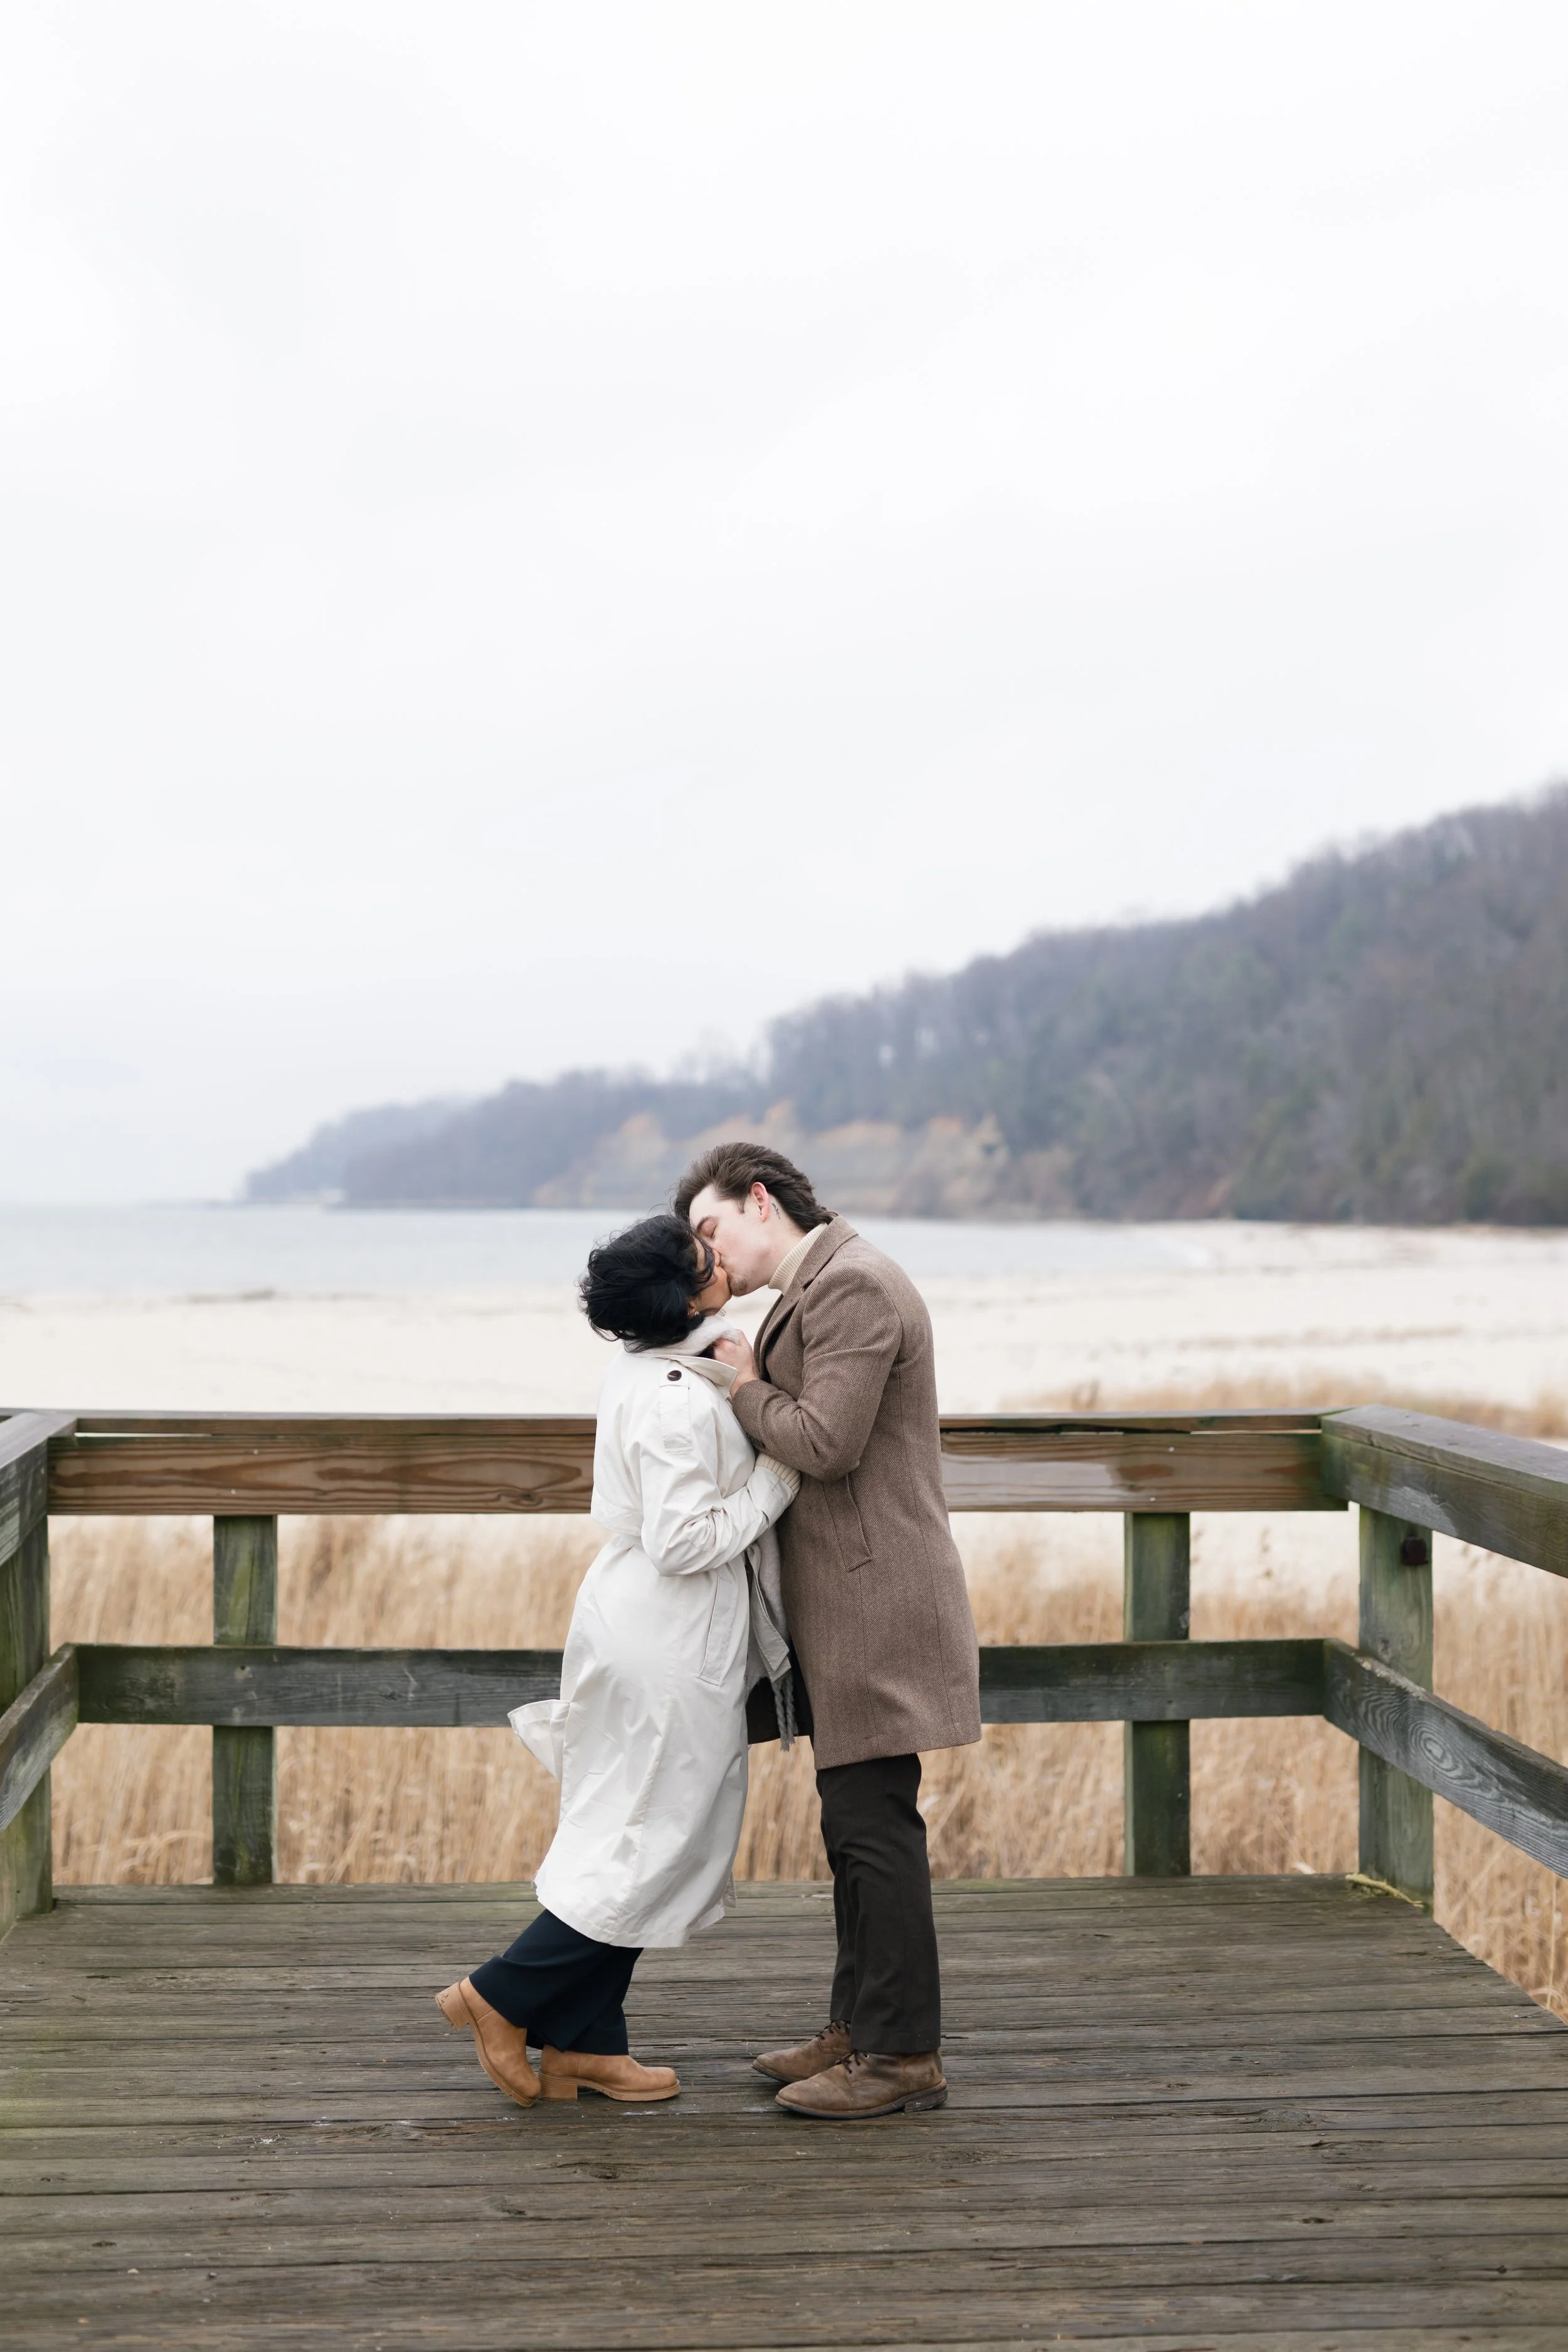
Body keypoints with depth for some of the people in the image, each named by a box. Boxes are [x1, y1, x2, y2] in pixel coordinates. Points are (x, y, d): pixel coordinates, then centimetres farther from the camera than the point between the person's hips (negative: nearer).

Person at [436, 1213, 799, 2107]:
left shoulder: (647, 1372, 7)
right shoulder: (680, 1403, -23)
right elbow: (682, 1542, -25)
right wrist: (775, 1480, -15)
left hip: (640, 1625, 10)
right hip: (670, 1642, -10)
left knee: (632, 1839, 15)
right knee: (658, 1842, 1)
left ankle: (585, 2043, 21)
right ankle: (503, 1996, 9)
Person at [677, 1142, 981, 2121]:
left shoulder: (851, 1283, -15)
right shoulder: (817, 1288, 18)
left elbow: (826, 1443, -21)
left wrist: (746, 1389, -7)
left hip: (874, 1601, -10)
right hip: (849, 1606, 10)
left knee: (875, 1826, -6)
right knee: (857, 1826, 15)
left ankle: (903, 2056, 1)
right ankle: (861, 2027, 25)